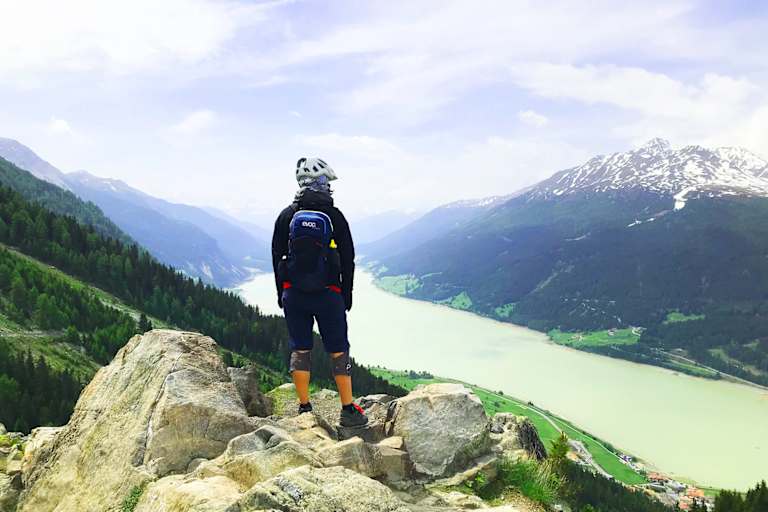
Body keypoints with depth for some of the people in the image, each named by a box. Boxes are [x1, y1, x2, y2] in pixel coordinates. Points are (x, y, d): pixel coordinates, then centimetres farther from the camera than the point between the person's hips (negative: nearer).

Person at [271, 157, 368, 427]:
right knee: (338, 350, 6)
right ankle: (348, 410, 10)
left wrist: (281, 293, 14)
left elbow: (277, 256, 6)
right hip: (329, 294, -2)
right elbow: (348, 258, -1)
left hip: (293, 294, 2)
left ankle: (304, 408, 13)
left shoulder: (286, 216, 2)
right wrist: (347, 293, 9)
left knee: (300, 349, 10)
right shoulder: (335, 216, -3)